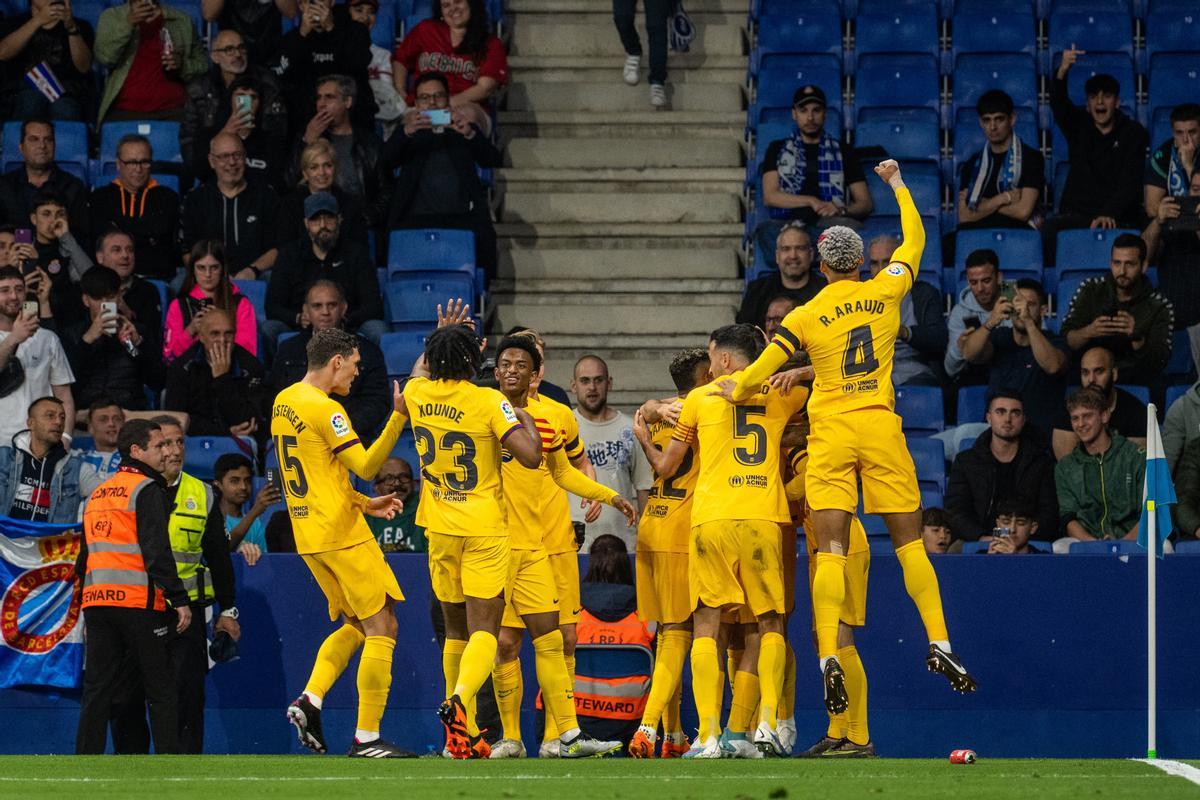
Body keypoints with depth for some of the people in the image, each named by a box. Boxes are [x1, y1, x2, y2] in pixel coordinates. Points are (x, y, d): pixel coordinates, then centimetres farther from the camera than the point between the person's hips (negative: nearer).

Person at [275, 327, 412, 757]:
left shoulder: (284, 402, 13)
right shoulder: (325, 409, -16)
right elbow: (365, 466, -17)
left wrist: (366, 504, 18)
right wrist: (398, 416, -19)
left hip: (309, 536, 9)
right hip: (342, 533, -9)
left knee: (355, 625, 20)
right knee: (381, 628, -2)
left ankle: (310, 699, 1)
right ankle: (366, 738, -6)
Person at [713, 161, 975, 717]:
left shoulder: (806, 317, 0)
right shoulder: (884, 292, 4)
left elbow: (757, 374, -1)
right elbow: (914, 238, 21)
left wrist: (737, 390, 20)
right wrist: (896, 184, 33)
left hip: (830, 433, -1)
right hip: (881, 429, 1)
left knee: (831, 548, -5)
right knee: (909, 541, 7)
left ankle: (828, 656, -17)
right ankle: (939, 644, 1)